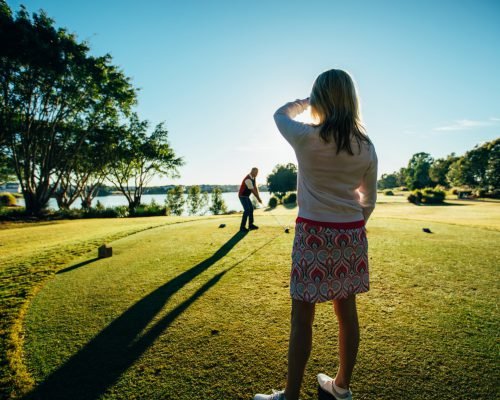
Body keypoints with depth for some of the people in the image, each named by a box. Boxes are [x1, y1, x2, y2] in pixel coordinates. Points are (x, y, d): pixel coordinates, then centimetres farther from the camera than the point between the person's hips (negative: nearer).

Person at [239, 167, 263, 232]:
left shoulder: (253, 178, 6)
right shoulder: (248, 179, -25)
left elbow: (255, 188, 5)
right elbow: (253, 190, -22)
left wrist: (258, 197, -3)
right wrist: (258, 198, -15)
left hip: (246, 196, 10)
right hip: (242, 196, -10)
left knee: (251, 208, 11)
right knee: (247, 210, -15)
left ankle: (251, 225, 19)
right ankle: (242, 227, -11)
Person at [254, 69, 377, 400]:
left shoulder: (306, 138, -11)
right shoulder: (367, 147, 2)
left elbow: (280, 114, 12)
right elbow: (369, 200, 10)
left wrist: (306, 101, 24)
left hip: (314, 235, -5)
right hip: (351, 236, 6)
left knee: (302, 319, 6)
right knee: (347, 312, 17)